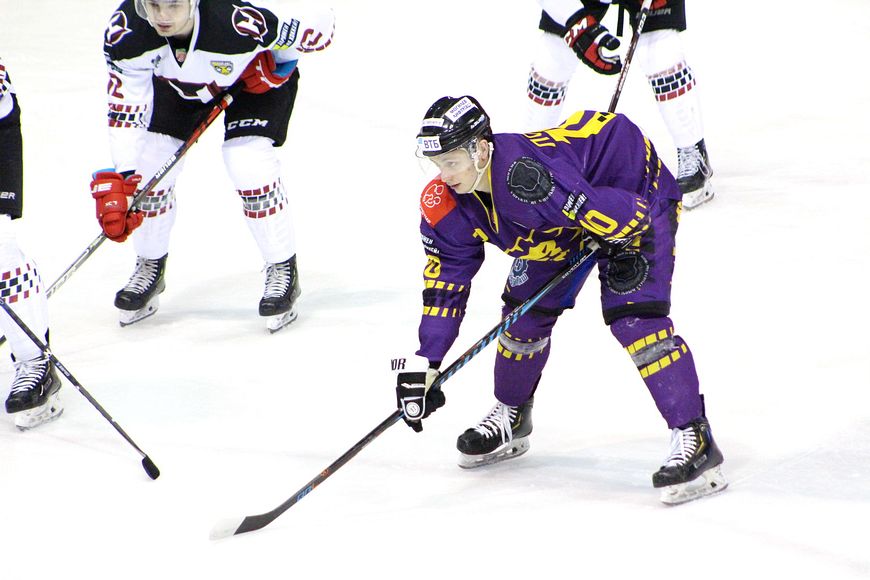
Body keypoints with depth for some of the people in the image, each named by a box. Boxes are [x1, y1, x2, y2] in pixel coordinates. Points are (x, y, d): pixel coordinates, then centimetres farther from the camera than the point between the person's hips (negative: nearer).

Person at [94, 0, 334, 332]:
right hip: (178, 83, 4)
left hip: (254, 81, -3)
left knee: (248, 162, -21)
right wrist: (119, 181, -34)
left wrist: (276, 64, -26)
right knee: (149, 163, -4)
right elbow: (126, 109, -27)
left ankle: (283, 271, 0)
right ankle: (150, 268, 22)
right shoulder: (125, 33, -34)